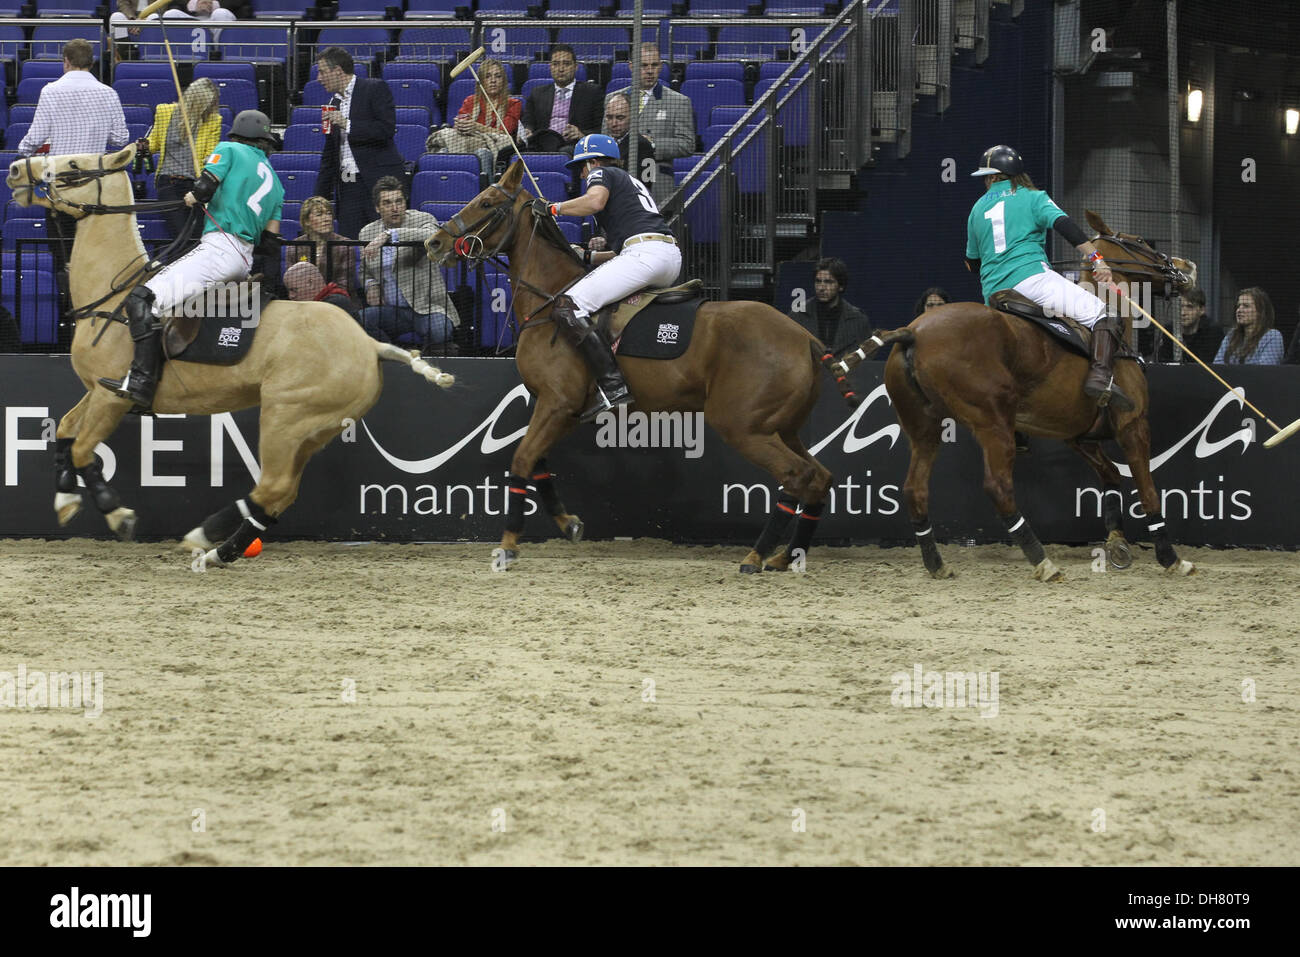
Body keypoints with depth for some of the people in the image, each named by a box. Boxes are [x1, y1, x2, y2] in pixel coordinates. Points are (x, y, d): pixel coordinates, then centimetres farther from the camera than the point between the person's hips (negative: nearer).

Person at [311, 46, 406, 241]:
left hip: (378, 181, -7)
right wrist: (319, 200, 19)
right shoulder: (334, 102, 20)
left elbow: (387, 129, -15)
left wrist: (347, 124, -14)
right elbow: (329, 157, 23)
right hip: (347, 186, 7)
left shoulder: (375, 89, -2)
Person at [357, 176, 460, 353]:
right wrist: (371, 285, 1)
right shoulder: (367, 233, 11)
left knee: (438, 330, -35)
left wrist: (389, 235, -34)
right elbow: (365, 271, 26)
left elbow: (431, 236, -27)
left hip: (426, 308, -4)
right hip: (390, 310, 4)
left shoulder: (422, 220, -2)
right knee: (359, 319, -26)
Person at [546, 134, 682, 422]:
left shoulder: (601, 173, 11)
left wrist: (554, 208, -1)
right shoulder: (632, 182, 36)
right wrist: (591, 256, 37)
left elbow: (595, 200, -13)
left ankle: (612, 385, -31)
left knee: (567, 308, -18)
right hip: (673, 257, 10)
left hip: (645, 252, -10)